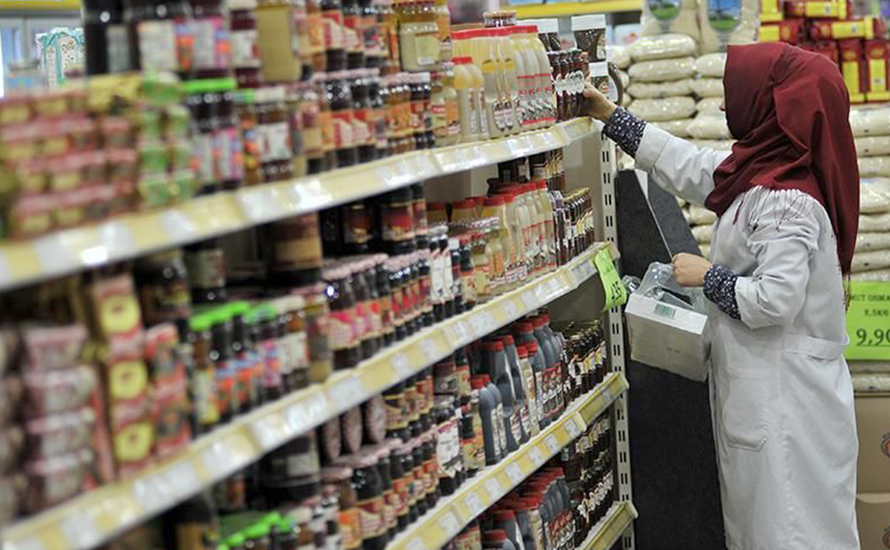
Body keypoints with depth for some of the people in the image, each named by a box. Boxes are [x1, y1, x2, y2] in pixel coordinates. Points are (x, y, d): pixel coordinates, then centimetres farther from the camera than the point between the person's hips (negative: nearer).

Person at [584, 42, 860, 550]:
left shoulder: (789, 204, -23)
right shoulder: (760, 173, 5)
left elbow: (774, 300, -27)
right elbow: (687, 166, 17)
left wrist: (708, 276, -13)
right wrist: (611, 117, 19)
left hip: (786, 391, -10)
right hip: (759, 381, 10)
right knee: (758, 509, 19)